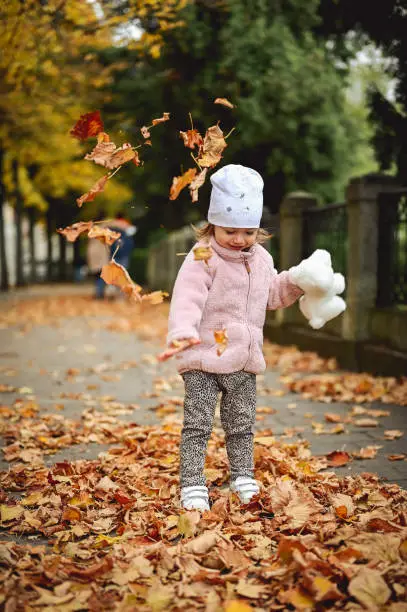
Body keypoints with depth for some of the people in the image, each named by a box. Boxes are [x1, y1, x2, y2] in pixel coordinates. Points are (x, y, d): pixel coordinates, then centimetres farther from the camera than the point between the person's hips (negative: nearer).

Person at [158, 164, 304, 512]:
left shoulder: (261, 259, 10)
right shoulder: (203, 258, -13)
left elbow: (273, 294, 25)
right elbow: (187, 298, -25)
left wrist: (298, 282, 8)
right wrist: (183, 333, -41)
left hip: (245, 364, 6)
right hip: (204, 360, -6)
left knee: (242, 427, 17)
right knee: (198, 426, -2)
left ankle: (244, 479, 31)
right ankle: (193, 486, 5)